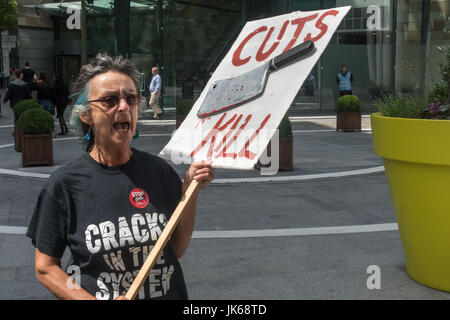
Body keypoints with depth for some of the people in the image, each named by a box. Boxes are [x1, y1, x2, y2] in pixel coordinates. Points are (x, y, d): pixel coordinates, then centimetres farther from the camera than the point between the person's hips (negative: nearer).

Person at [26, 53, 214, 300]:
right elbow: (45, 268, -8)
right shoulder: (64, 184, -14)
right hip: (90, 294, -2)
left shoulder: (158, 171, -7)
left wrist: (190, 191, -13)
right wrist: (90, 299, -21)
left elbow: (176, 250, -3)